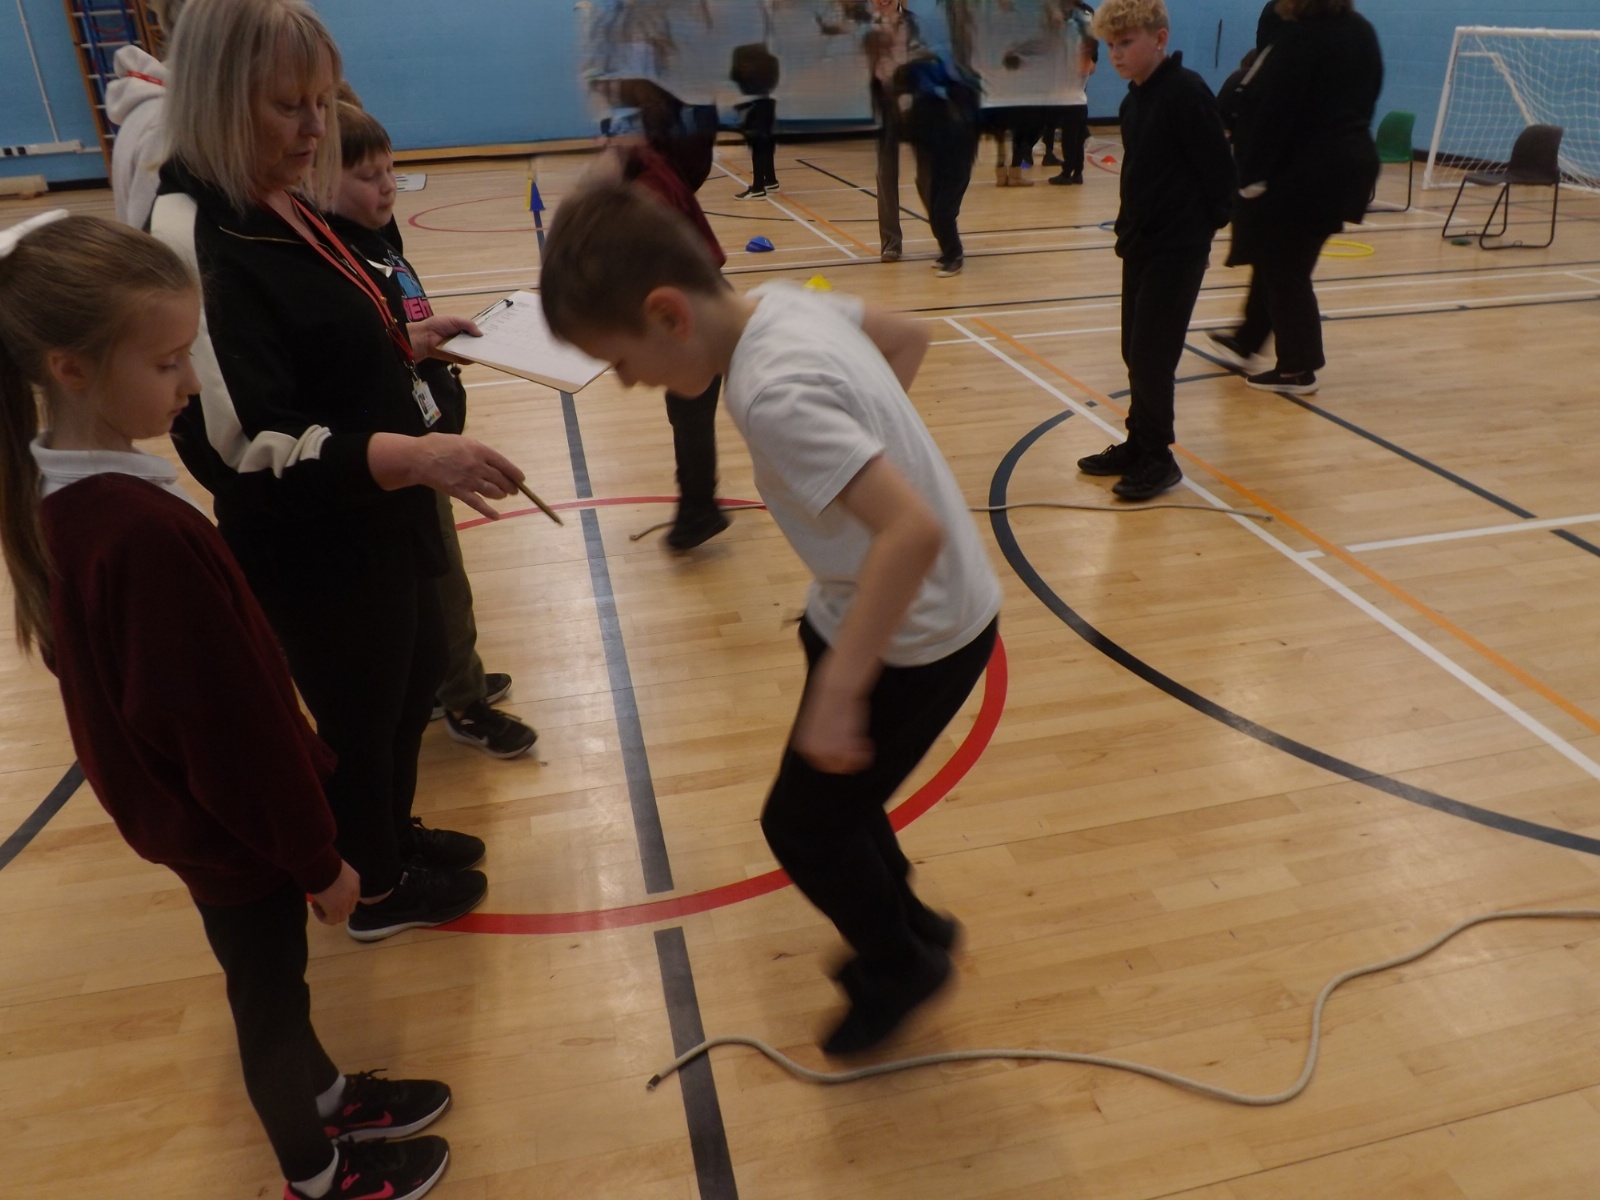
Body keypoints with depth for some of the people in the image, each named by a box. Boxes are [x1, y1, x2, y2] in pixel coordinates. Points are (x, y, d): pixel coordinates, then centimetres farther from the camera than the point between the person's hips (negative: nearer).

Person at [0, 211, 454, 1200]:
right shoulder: (143, 532, -34)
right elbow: (227, 725, -27)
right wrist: (318, 856, -13)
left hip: (180, 808, 8)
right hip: (230, 826, -8)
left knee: (274, 986, 27)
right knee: (270, 999, 15)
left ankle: (326, 1099, 51)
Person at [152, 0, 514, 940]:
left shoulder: (286, 207, 4)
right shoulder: (193, 242, -24)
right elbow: (241, 451, -31)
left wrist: (412, 343, 7)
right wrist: (417, 455, -39)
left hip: (379, 519, 9)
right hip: (311, 549, -9)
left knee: (418, 678, 24)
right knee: (362, 713, 12)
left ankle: (398, 831, 50)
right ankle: (383, 889, 39)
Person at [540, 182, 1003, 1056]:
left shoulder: (774, 395, -31)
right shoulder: (785, 303, -4)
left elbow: (915, 530, -39)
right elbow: (907, 337, 14)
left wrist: (838, 689, -34)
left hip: (917, 636, -9)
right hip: (870, 606, 9)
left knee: (803, 824, 8)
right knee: (828, 795, 22)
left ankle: (898, 965, 33)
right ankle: (903, 929, 45)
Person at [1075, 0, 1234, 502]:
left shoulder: (1186, 92, -15)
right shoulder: (1134, 100, 10)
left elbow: (1218, 165, -15)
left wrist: (1207, 221, -5)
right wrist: (1128, 227, 8)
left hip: (1177, 248, -9)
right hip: (1140, 242, 9)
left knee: (1152, 355, -6)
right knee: (1135, 352, 13)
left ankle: (1157, 458, 6)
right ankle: (1138, 444, 25)